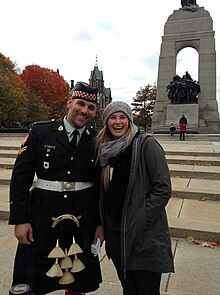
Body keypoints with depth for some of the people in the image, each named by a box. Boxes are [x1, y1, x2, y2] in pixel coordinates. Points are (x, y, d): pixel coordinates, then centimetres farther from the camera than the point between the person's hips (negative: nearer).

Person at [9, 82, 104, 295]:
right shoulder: (40, 132, -4)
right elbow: (20, 175, -4)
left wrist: (101, 223, 3)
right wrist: (20, 219, -8)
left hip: (83, 221, 2)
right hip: (43, 218, -1)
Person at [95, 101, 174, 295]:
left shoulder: (146, 144, -10)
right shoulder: (105, 149, 9)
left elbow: (163, 188, -14)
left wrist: (141, 218, -17)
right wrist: (102, 224, 10)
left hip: (144, 236, -5)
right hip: (114, 232, 6)